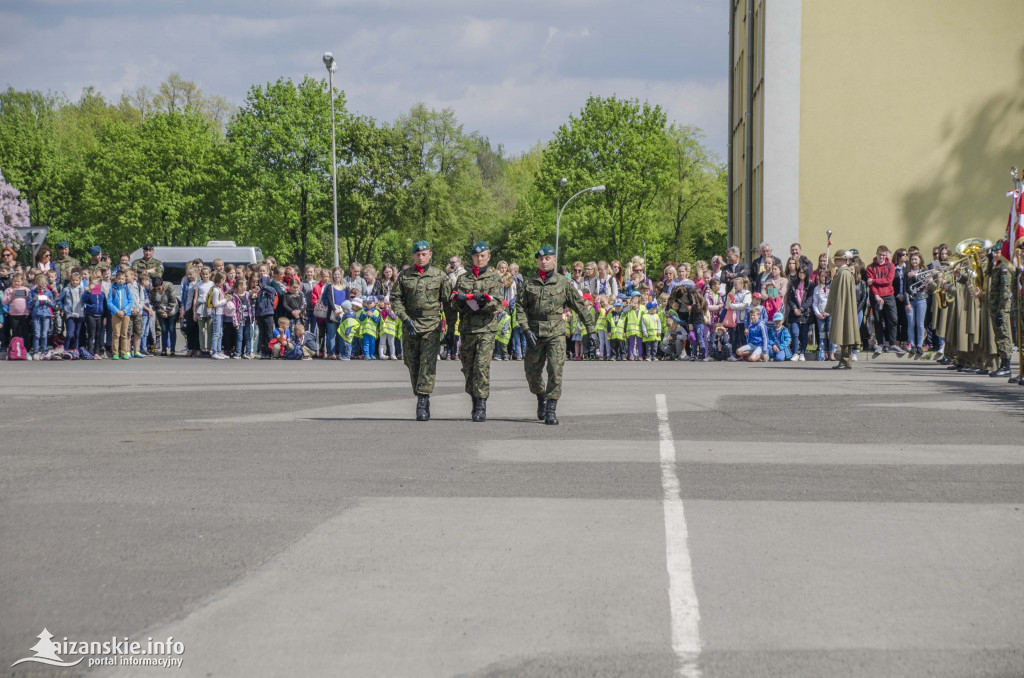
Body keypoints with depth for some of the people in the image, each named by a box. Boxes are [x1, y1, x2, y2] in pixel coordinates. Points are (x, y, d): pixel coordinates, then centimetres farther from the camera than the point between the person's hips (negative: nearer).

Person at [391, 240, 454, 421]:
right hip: (410, 325, 2)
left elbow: (448, 300, 9)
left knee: (428, 363, -13)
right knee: (413, 364, 7)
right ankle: (421, 400, 21)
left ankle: (422, 403, -17)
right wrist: (406, 319, -9)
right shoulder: (404, 276, 6)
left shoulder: (439, 276, 4)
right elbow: (395, 298, 4)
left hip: (432, 326, -2)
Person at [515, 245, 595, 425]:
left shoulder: (562, 283, 6)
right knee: (532, 373, 7)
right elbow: (520, 307, 4)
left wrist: (590, 330, 8)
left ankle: (551, 410, -10)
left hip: (556, 332, -2)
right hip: (535, 333, 2)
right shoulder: (530, 283, 7)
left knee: (555, 371, -13)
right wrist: (526, 329, -9)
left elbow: (579, 305, 9)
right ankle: (541, 398, 36)